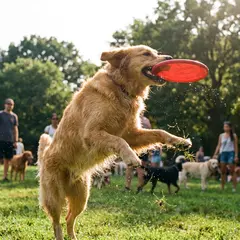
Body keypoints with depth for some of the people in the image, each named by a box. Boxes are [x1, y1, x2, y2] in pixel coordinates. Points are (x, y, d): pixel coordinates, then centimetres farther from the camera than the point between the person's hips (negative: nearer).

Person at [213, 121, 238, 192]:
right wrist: (215, 154, 5)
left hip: (231, 153, -4)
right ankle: (222, 187, 8)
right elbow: (219, 146, 12)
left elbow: (236, 146, 0)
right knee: (223, 171, 4)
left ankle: (234, 187, -4)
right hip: (223, 153, 4)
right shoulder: (221, 136, 11)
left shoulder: (233, 136, 1)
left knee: (232, 171, -5)